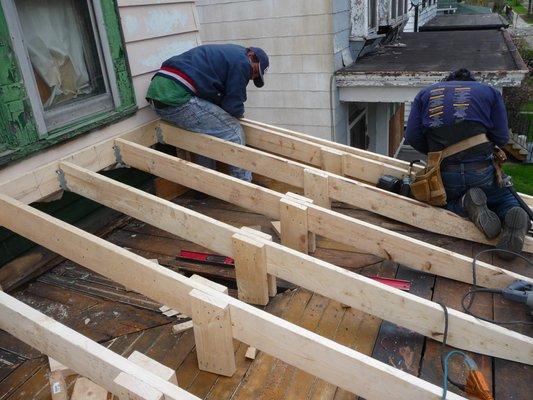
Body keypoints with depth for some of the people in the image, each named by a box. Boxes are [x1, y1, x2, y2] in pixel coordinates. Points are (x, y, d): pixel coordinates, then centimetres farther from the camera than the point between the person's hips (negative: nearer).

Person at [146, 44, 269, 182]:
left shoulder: (227, 52, 29)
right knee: (233, 132, -4)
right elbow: (234, 107, -1)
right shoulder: (242, 62, 0)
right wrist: (238, 112, 20)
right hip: (177, 97, -10)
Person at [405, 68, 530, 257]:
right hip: (482, 170, 0)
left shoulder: (425, 94, 15)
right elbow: (501, 137, 2)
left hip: (444, 173, 0)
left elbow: (412, 137, 2)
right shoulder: (489, 91, 13)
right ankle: (513, 214, -10)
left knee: (449, 201, 30)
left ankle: (466, 205, -7)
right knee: (505, 198, 28)